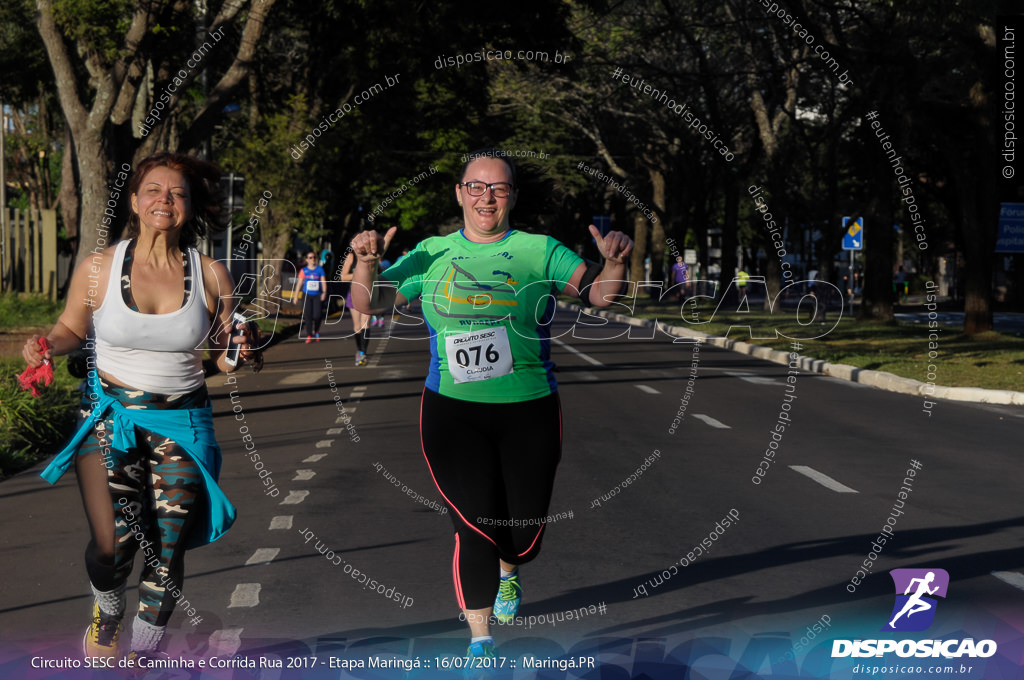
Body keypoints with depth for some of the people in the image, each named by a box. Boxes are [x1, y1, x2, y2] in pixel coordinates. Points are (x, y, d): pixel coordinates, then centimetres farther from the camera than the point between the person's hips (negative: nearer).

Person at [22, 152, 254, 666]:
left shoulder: (211, 275, -3)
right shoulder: (98, 267, -4)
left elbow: (224, 357, 7)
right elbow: (72, 329, 10)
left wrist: (239, 353, -16)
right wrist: (47, 346, -11)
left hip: (180, 422, 1)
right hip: (110, 414, -1)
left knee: (166, 552, 3)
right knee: (112, 545, -13)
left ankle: (143, 653, 28)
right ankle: (106, 618, 24)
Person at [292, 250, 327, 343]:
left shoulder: (320, 269, 5)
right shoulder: (304, 270, 6)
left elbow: (323, 281, 1)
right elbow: (299, 283, 5)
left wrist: (324, 292, -12)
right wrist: (296, 295, 0)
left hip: (317, 295, 0)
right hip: (307, 295, 0)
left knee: (317, 316, -8)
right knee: (308, 316, -6)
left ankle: (316, 332, 21)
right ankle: (309, 335, 2)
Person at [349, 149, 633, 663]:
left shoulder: (539, 251, 2)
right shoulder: (431, 254, 5)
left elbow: (598, 294, -6)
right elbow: (367, 306, 5)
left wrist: (614, 262, -27)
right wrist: (367, 262, -15)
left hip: (529, 412, 1)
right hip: (452, 412, 0)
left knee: (524, 531, 6)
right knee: (475, 527, -8)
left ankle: (508, 570, 45)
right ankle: (480, 640, 11)